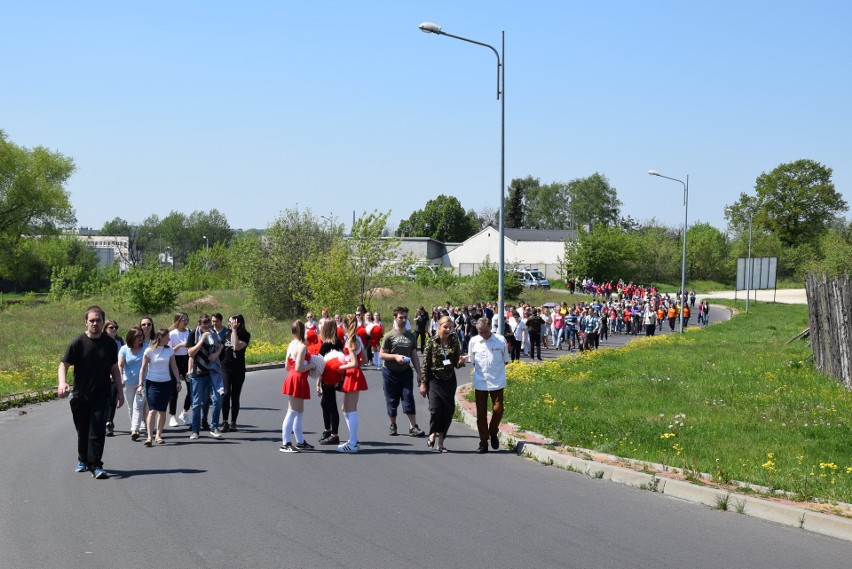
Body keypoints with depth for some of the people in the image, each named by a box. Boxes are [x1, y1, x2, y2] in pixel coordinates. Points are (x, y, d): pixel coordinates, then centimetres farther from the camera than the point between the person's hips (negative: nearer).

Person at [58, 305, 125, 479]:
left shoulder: (110, 343, 1)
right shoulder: (77, 343, -6)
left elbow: (114, 368, 11)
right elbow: (63, 365, -7)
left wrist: (119, 391, 10)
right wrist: (62, 382, -26)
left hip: (101, 395, 0)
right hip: (80, 396, 0)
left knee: (97, 430, -11)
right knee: (82, 430, 12)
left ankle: (95, 465, -10)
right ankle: (83, 460, 33)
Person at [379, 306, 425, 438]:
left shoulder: (411, 336, 8)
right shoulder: (389, 336, -4)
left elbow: (414, 355, 12)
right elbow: (381, 354, -6)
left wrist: (419, 373, 7)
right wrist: (395, 356, -20)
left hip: (406, 371, 2)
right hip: (390, 372, -2)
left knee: (408, 398, -6)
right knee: (392, 400, 4)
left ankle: (413, 427, -10)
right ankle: (392, 425, 18)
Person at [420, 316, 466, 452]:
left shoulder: (454, 341, 3)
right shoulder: (432, 342, -4)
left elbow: (456, 363, 10)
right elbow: (425, 363, -2)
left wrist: (460, 362, -14)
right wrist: (423, 383, -4)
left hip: (449, 380, 3)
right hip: (434, 379, -3)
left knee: (448, 410, 0)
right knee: (435, 408, -13)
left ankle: (440, 442, 11)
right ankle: (432, 434, 13)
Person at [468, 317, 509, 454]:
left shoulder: (500, 340, -1)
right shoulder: (474, 341, 2)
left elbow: (505, 360, 9)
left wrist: (495, 368, 4)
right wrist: (481, 369, 6)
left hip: (497, 382, -1)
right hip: (480, 382, 1)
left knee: (498, 409, -5)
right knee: (481, 414, 4)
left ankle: (493, 432, 24)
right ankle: (483, 442, 13)